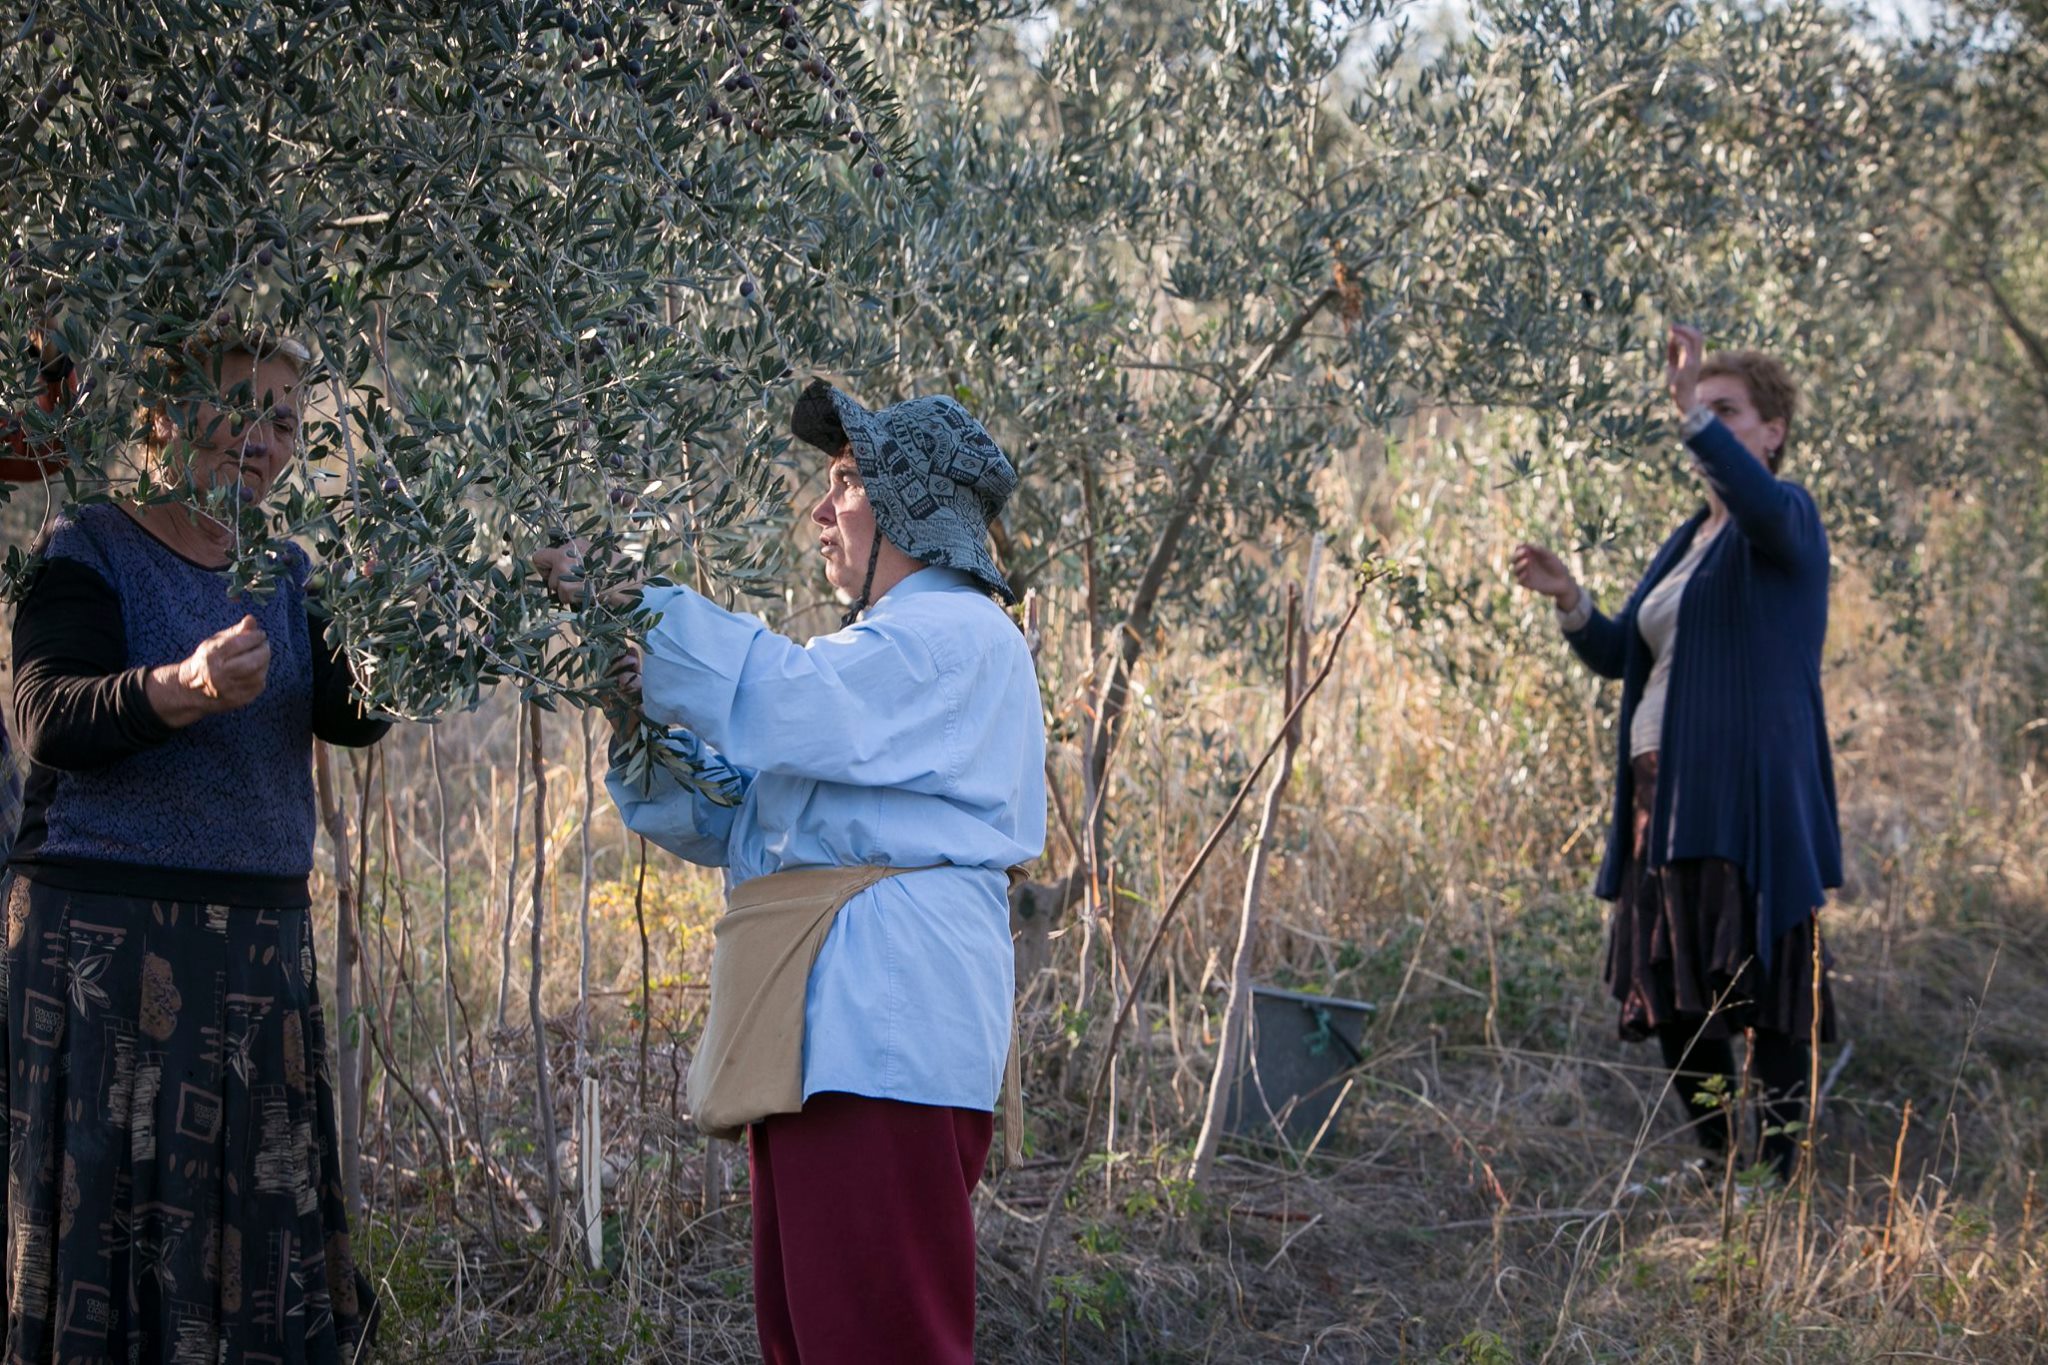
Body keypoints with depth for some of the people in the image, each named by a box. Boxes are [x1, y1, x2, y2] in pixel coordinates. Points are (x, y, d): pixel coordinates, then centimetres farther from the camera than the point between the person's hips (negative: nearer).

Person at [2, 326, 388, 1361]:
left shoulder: (282, 573, 14)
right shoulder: (90, 551, -3)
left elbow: (348, 715, -2)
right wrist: (186, 688, -36)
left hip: (259, 941, 5)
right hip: (101, 935, -5)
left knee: (262, 1228, 4)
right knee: (107, 1209, -5)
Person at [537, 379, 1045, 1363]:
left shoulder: (959, 635, -3)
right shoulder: (876, 653, 28)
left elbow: (778, 706, -20)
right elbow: (722, 819, 27)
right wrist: (633, 692, 12)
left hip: (882, 1036, -10)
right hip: (822, 1037, 10)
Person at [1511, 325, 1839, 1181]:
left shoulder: (1789, 517, -3)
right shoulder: (1688, 540, 20)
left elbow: (1765, 509, -30)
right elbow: (1618, 656, 20)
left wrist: (1694, 412, -36)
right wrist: (1569, 601, 3)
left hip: (1749, 799, -8)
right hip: (1664, 794, 8)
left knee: (1765, 989, -7)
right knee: (1667, 992, 9)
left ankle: (1778, 1169, -2)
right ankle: (1718, 1162, 22)